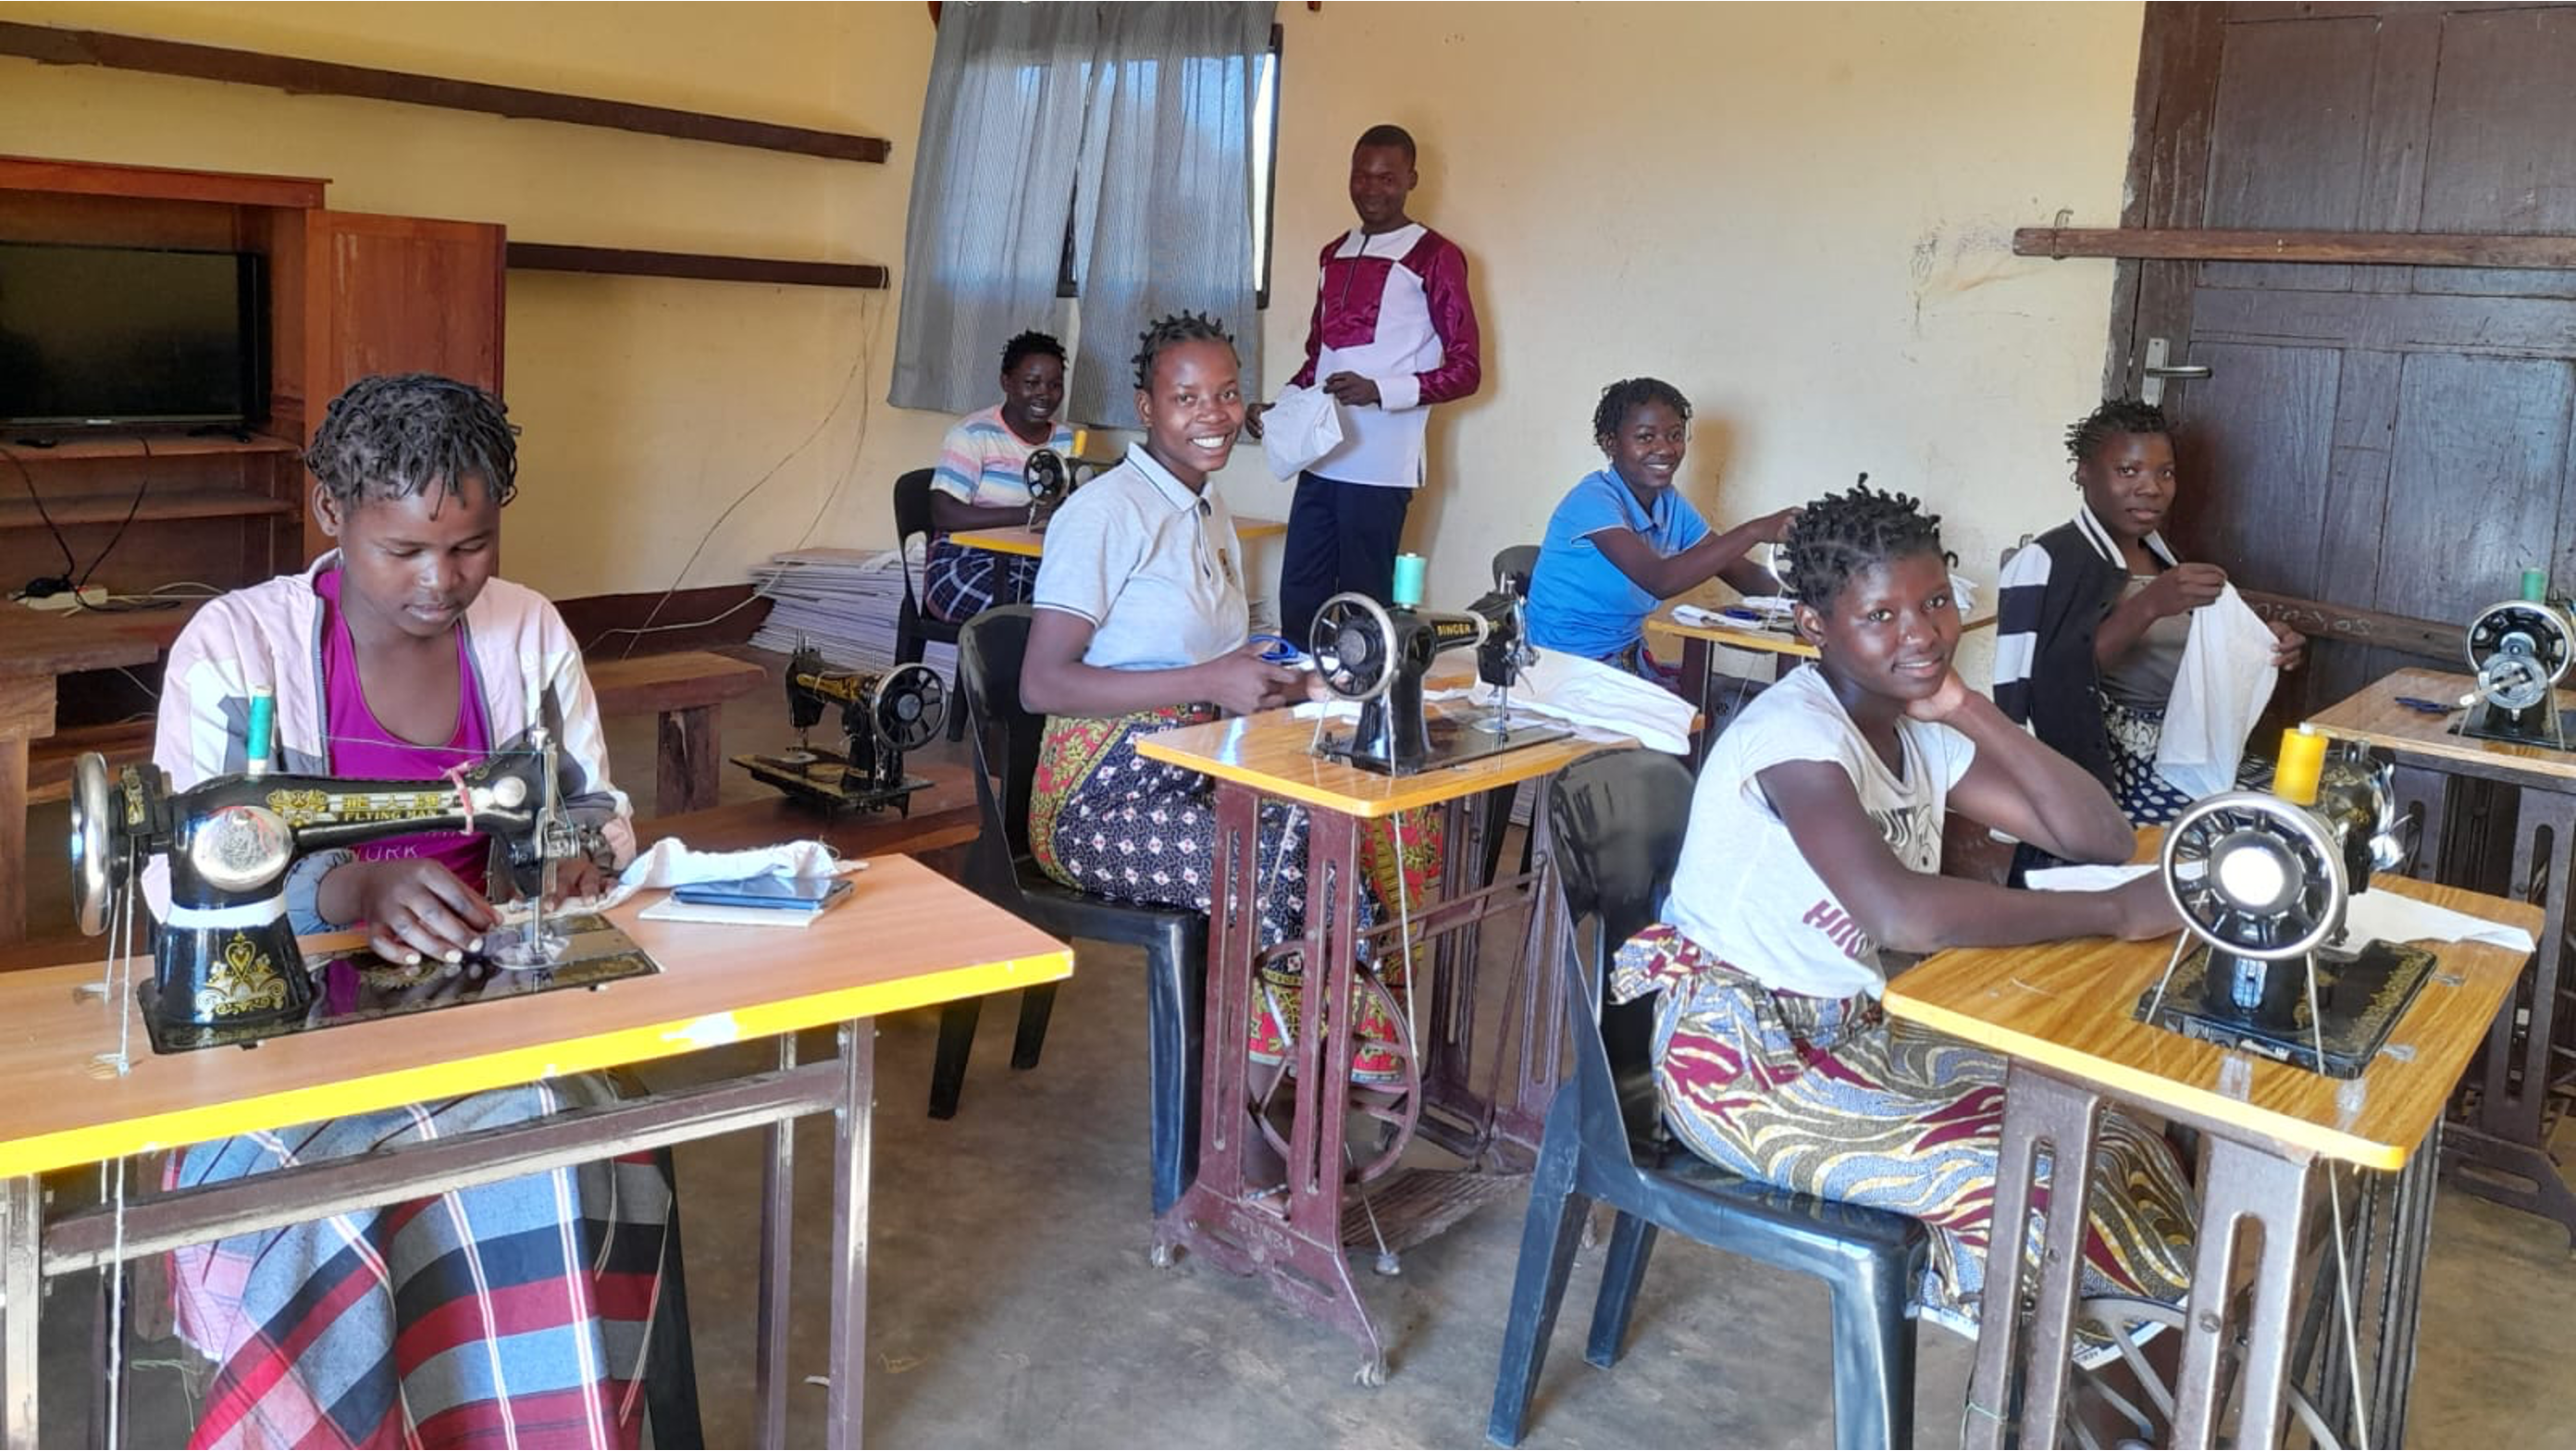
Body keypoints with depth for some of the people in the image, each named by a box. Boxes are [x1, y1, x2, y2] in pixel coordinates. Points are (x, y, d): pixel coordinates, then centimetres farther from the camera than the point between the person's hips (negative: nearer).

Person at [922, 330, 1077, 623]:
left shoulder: (1066, 441, 15)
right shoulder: (973, 435, -4)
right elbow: (943, 514, -16)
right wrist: (1025, 515, -25)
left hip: (1038, 566, 6)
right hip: (964, 565, -6)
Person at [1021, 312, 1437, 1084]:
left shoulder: (1212, 514, 15)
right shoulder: (1104, 513, -12)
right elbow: (1042, 684, -18)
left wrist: (1274, 677, -2)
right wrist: (1208, 684, -23)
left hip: (1199, 774, 8)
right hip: (1105, 795, -8)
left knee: (1394, 829, -11)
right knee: (1300, 870, -27)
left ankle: (1367, 1049, 3)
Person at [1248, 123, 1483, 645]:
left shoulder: (1434, 257, -1)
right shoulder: (1334, 255, 20)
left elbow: (1466, 369, -5)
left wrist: (1379, 390, -18)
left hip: (1380, 465, -6)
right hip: (1321, 458, 6)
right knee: (1298, 601, 4)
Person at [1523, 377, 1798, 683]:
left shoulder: (1671, 504, 6)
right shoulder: (1594, 500, -19)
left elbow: (1740, 573, 4)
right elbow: (1660, 581, -31)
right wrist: (1753, 532, -34)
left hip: (1632, 660, 8)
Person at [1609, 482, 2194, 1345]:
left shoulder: (1925, 735, 4)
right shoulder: (1794, 730, -23)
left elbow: (2100, 838, 0)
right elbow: (1902, 914, -38)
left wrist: (1971, 712, -10)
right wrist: (2116, 913, -30)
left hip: (1861, 1034, 9)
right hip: (1742, 1058, -8)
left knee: (2104, 1131, -2)